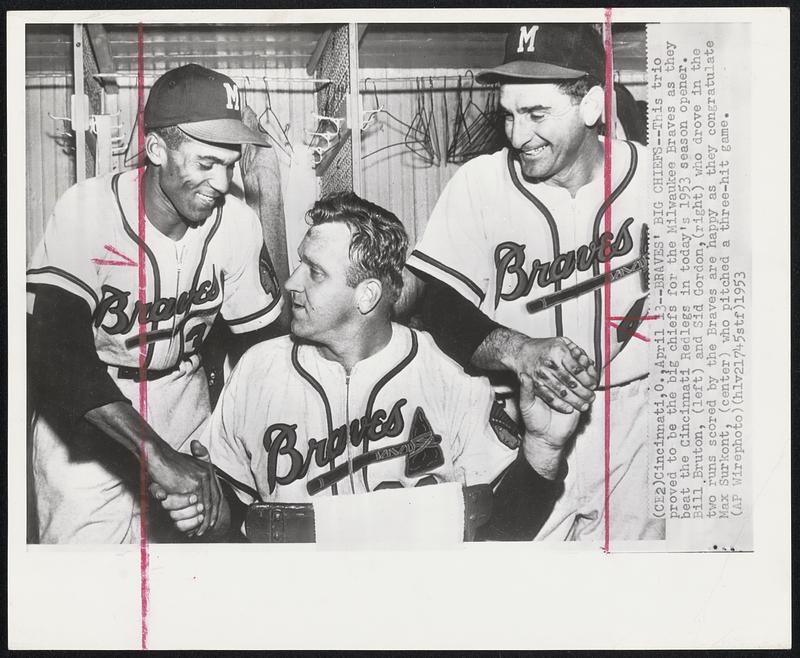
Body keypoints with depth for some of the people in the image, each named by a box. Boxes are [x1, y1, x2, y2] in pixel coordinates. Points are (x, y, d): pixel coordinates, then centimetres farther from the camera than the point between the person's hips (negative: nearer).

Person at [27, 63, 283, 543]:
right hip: (85, 412, -3)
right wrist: (157, 454, -39)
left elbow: (261, 337, -2)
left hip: (183, 403, 3)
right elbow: (59, 352, -31)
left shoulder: (239, 223, -11)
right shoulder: (87, 211, -23)